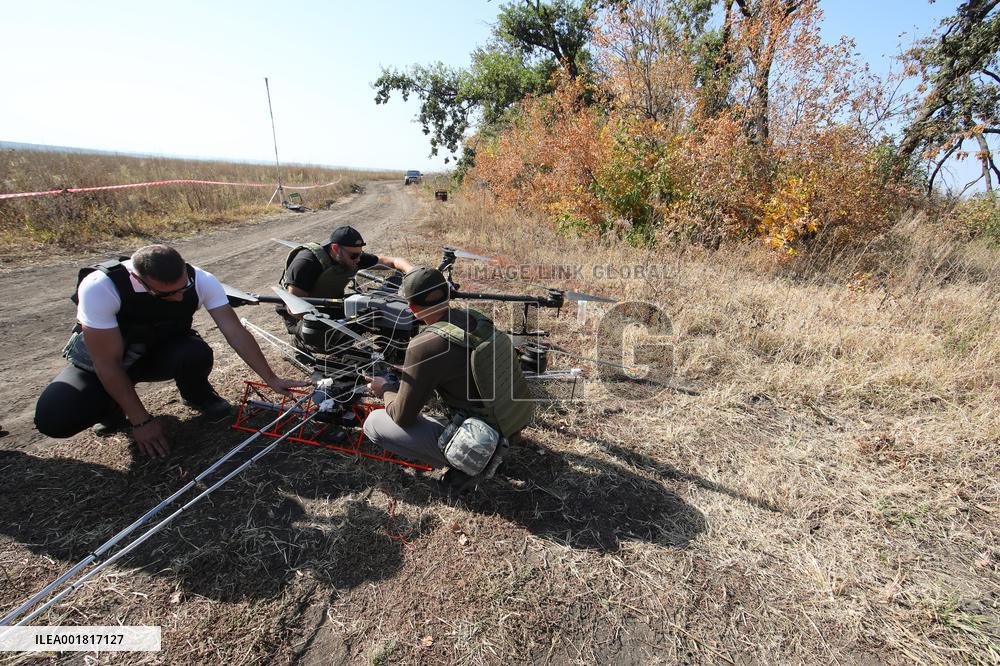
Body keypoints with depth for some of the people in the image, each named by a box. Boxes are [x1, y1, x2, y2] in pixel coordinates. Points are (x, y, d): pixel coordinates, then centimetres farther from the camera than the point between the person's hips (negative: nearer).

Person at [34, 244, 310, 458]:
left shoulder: (201, 280, -27)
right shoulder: (99, 287, -34)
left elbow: (236, 332, -23)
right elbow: (108, 363, -29)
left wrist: (272, 379, -24)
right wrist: (140, 420, -24)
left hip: (161, 353, 2)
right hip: (102, 363, -1)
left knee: (198, 354, -33)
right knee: (53, 418, -27)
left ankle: (197, 396, 2)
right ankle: (115, 405, 7)